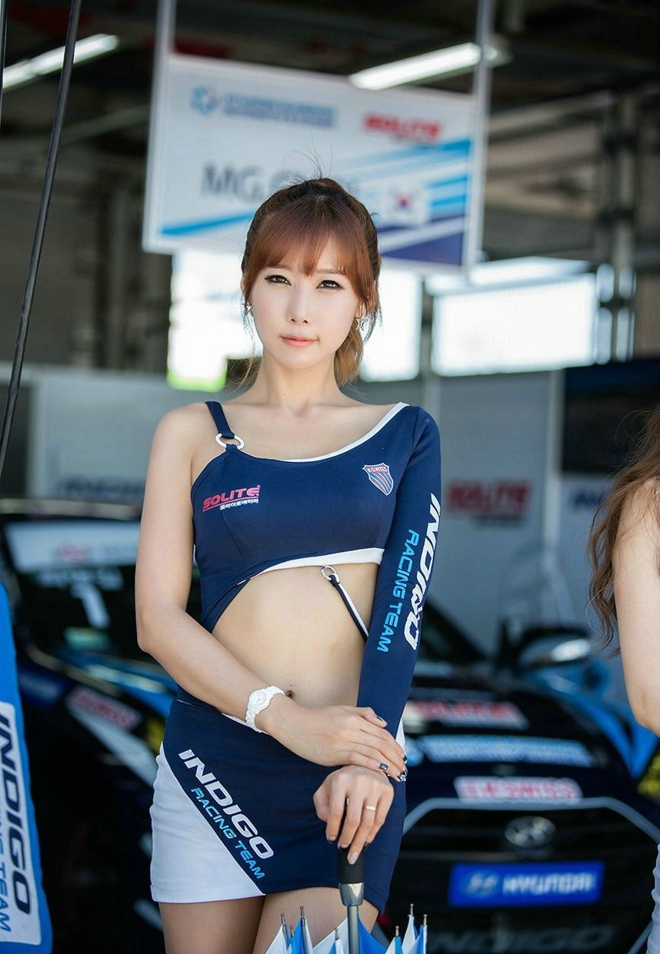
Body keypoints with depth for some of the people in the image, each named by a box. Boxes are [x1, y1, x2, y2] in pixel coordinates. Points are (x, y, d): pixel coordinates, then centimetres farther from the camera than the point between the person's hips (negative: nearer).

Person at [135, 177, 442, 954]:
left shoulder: (402, 436, 8)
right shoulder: (193, 433, 7)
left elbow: (402, 602, -5)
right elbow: (158, 618, -1)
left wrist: (370, 757, -21)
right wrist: (285, 716, -15)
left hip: (351, 770, 0)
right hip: (213, 762, 1)